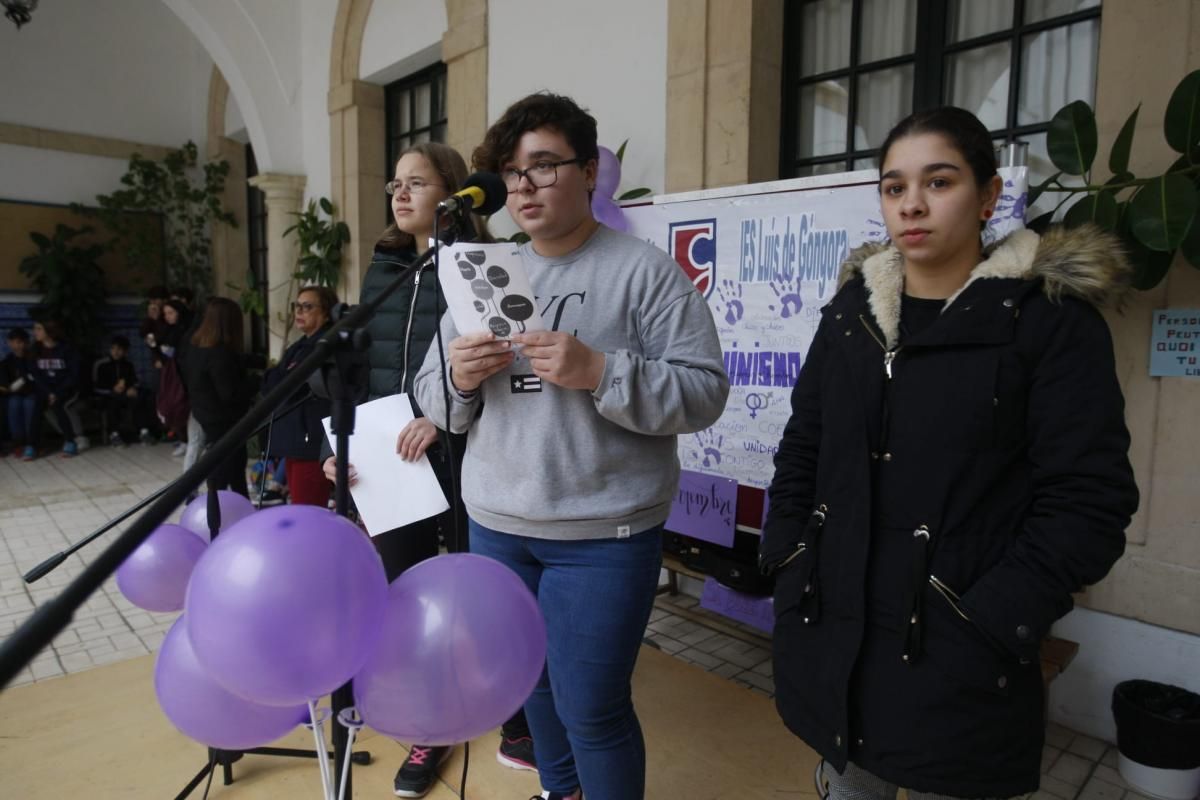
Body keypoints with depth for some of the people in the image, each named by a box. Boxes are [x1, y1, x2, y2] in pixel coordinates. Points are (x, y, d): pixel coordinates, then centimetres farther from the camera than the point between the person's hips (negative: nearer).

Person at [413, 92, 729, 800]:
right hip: (496, 522, 6)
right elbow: (433, 396, 10)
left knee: (590, 708, 2)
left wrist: (599, 373, -25)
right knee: (531, 680, 21)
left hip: (603, 531, -5)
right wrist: (458, 378, -13)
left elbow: (704, 393, -13)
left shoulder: (647, 271, -7)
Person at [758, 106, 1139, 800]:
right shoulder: (851, 312, 6)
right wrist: (792, 565, 1)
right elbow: (801, 451, 10)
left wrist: (991, 625, -16)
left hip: (958, 660, -4)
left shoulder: (1054, 320, -7)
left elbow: (1087, 500, -11)